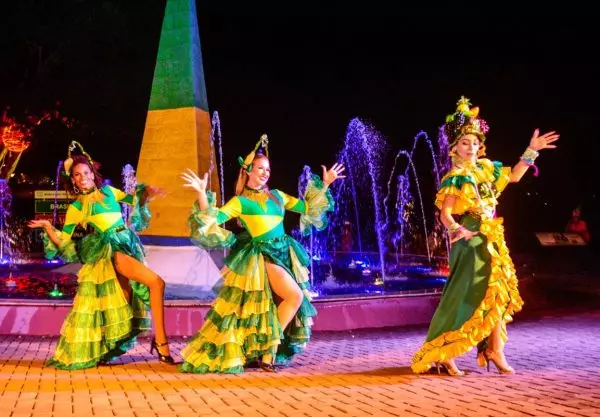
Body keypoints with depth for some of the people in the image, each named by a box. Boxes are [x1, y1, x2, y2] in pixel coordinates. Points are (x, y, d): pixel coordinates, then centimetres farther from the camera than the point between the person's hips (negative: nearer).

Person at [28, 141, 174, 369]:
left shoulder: (108, 191, 14)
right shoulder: (76, 207, 2)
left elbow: (133, 200, 25)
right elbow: (64, 241, 2)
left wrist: (146, 192, 7)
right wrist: (47, 227, -13)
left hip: (127, 245, 6)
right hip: (110, 250, -6)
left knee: (123, 304, 7)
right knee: (156, 282, -21)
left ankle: (98, 351, 19)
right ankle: (161, 342, -15)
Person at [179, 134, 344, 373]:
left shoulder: (277, 196, 14)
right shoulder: (240, 201, -1)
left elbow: (307, 207, 22)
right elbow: (213, 219, -12)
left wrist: (324, 185, 18)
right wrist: (202, 194, -23)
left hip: (285, 253, 7)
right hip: (262, 256, -7)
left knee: (276, 305, 5)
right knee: (294, 296, -21)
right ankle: (268, 350, -9)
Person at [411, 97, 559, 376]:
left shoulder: (485, 169, 11)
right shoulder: (456, 178, -11)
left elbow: (514, 176, 24)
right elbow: (445, 213, -16)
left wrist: (532, 150, 17)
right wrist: (458, 231, -35)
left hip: (491, 240, 8)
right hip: (472, 243, -8)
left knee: (497, 296, 8)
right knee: (466, 299, -10)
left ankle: (494, 351, 15)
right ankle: (441, 354, -2)